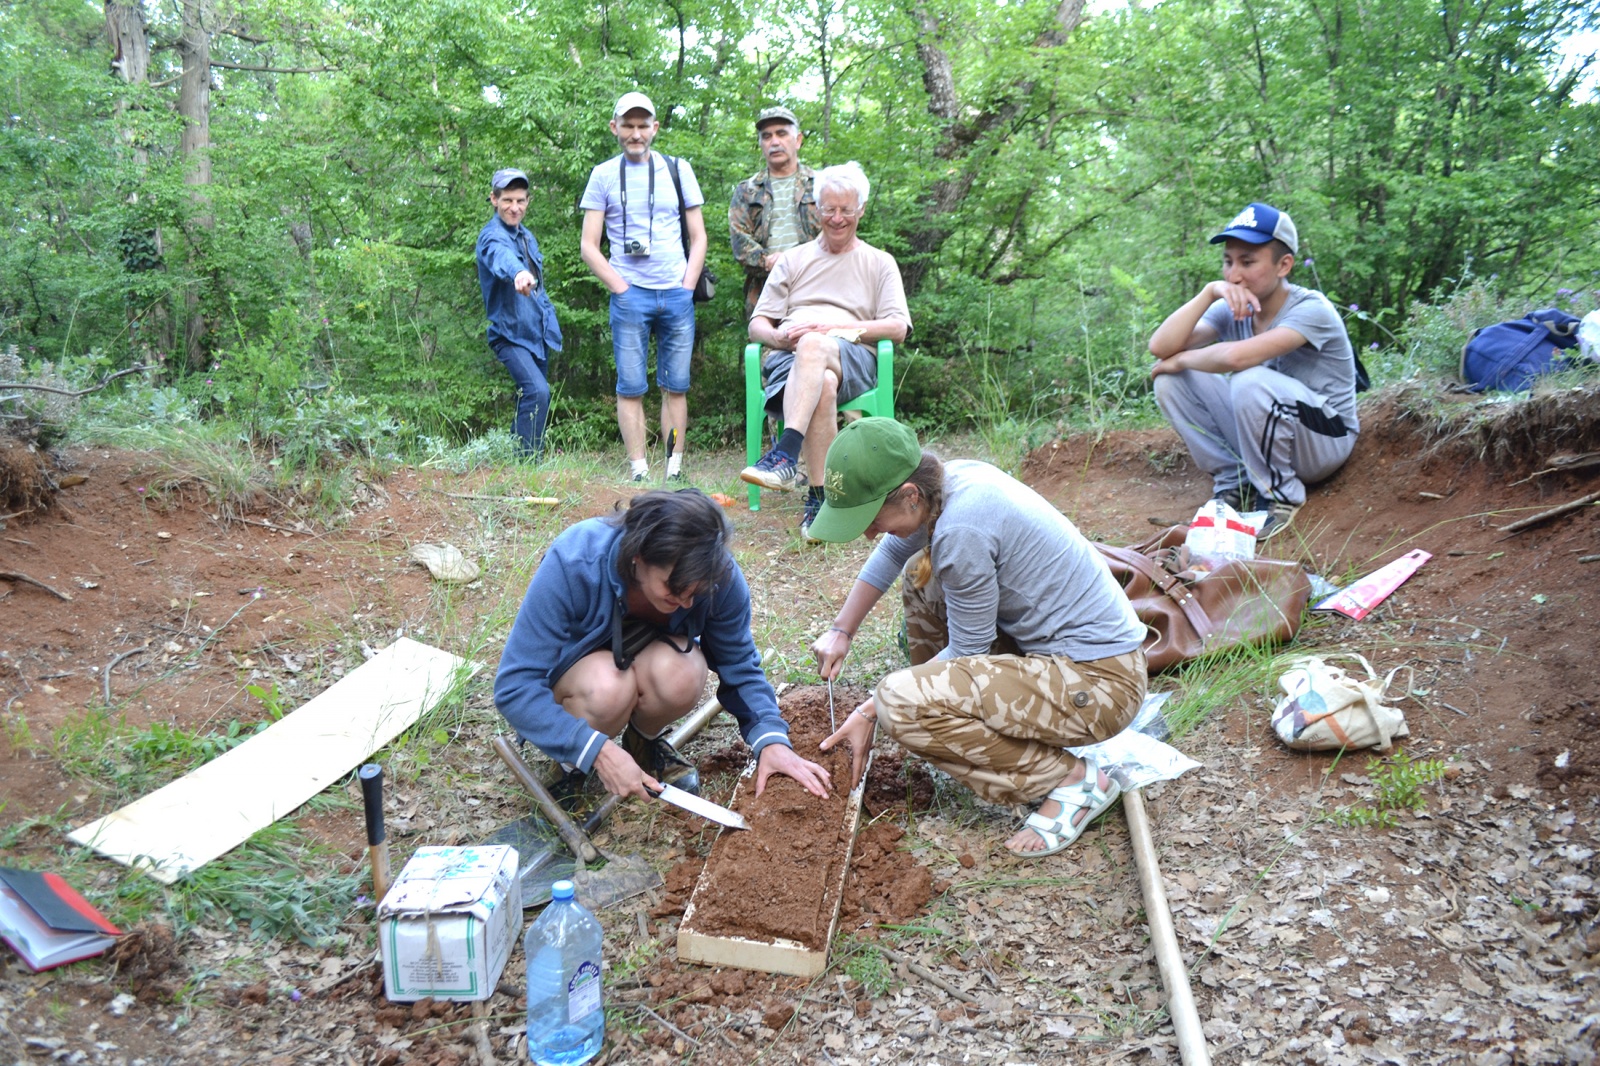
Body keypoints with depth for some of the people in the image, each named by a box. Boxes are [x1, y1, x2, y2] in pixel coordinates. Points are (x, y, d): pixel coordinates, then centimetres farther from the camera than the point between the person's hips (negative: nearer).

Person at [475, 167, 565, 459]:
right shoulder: (492, 235, -16)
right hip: (510, 334, -8)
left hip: (538, 332, 8)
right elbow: (501, 257, -41)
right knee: (537, 391, -25)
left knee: (532, 397, 13)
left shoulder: (527, 235, 11)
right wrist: (518, 273, -61)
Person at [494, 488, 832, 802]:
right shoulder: (573, 564, -35)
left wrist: (771, 740, -28)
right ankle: (572, 759, -4)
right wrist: (599, 751, -42)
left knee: (681, 676, -34)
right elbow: (514, 686, -33)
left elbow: (740, 667, -11)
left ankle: (646, 740, 0)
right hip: (576, 659, -2)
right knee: (609, 688, -38)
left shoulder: (719, 575, -26)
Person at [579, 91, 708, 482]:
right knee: (631, 387, -3)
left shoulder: (678, 169, 11)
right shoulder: (603, 175, 7)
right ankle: (639, 472, 2)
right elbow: (589, 246, 5)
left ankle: (674, 470, 8)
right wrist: (621, 288, -5)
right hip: (630, 294, -1)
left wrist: (687, 287, 1)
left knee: (676, 386, 2)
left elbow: (698, 237, 12)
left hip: (677, 294, 1)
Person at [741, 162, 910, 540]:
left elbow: (897, 328, 6)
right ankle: (820, 499, -45)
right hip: (791, 357, 1)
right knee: (822, 385, -38)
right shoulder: (793, 259, 27)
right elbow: (757, 325, 18)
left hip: (852, 358, -1)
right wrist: (779, 337, -8)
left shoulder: (880, 263, 23)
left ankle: (785, 455, -52)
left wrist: (833, 327, -7)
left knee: (814, 346, -40)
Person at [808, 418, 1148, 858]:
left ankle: (1071, 778, -8)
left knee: (899, 702, -23)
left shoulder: (960, 529, -25)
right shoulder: (950, 478, 0)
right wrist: (841, 631, 18)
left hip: (1097, 682, -10)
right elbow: (892, 552, 21)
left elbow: (967, 651, -14)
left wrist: (868, 713, -8)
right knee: (920, 574, 17)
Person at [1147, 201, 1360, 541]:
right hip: (1259, 441, 6)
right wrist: (1208, 292, -24)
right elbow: (1160, 347, -17)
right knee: (1171, 380, -9)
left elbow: (1235, 356, -38)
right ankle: (1232, 482, 1)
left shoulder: (1311, 310, -21)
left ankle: (1282, 496, -13)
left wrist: (1181, 360, -20)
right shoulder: (1231, 310, -3)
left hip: (1325, 440, -6)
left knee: (1250, 380, -35)